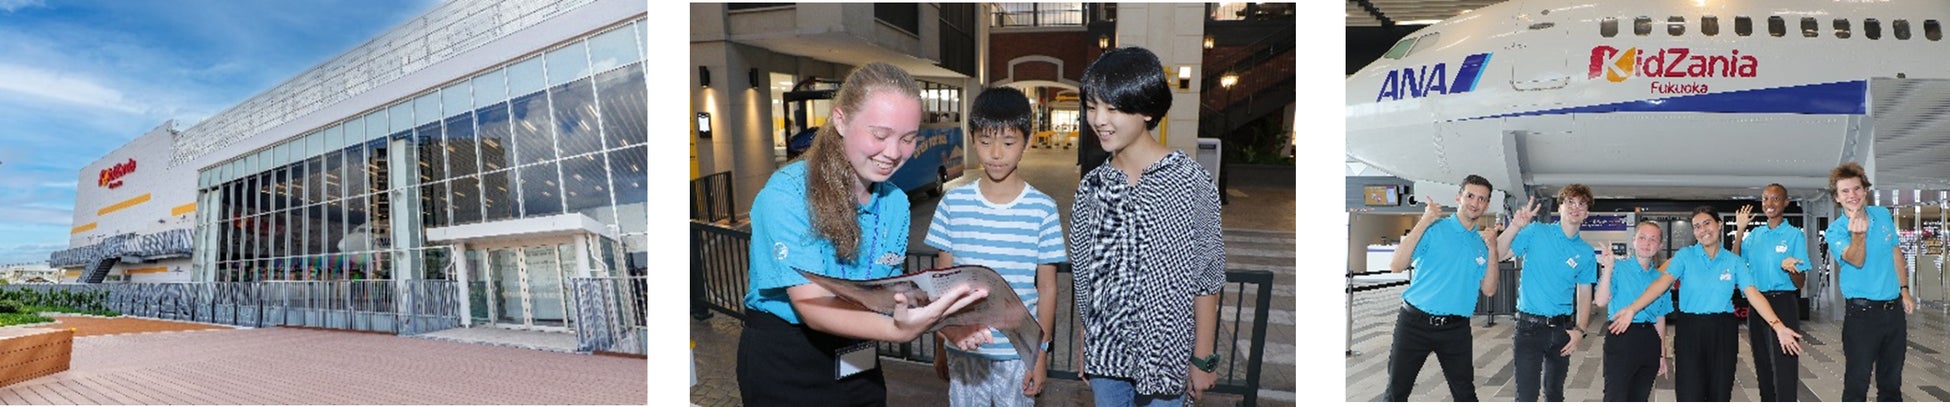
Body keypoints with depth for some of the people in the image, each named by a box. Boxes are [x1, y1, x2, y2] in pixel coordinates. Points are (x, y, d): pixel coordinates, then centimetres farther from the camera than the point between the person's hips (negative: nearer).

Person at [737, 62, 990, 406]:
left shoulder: (896, 202, -3)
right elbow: (812, 306, -28)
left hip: (859, 363, 5)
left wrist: (944, 320, -20)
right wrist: (898, 330, -44)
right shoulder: (786, 194, -22)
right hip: (783, 364, -5)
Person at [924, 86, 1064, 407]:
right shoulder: (953, 203, -3)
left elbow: (1047, 287, -1)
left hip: (1018, 352, -1)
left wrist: (1042, 351, -1)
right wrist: (942, 342, 7)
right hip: (963, 348, 1)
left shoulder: (1042, 209, -6)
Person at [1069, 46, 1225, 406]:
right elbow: (1086, 275, 8)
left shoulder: (1190, 182, -15)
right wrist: (1084, 345, 12)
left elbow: (1206, 280, -10)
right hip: (1105, 350, 4)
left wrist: (1204, 358, -7)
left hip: (1165, 350, -4)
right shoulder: (1092, 186, -1)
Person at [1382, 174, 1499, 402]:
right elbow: (1396, 266, -14)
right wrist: (1424, 222, -17)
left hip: (1456, 329, 3)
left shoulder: (1482, 243, 10)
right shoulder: (1433, 229, -3)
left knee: (1465, 393, 11)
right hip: (1415, 322, -3)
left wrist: (1492, 251, -5)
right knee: (1396, 392, 3)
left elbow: (1488, 290, 6)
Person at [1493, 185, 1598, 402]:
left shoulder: (1586, 252, 6)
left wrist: (1579, 330, -2)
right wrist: (1515, 226, -25)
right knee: (1526, 396, -9)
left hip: (1562, 327, 4)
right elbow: (1498, 255, -11)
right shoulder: (1536, 232, -3)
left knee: (1555, 391, 17)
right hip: (1530, 325, -4)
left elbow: (1584, 294, 9)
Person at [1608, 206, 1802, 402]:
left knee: (1719, 394, 8)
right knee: (1690, 395, -4)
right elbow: (1662, 283, -13)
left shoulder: (1734, 262, 4)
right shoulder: (1685, 256, -1)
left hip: (1722, 331, 2)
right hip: (1690, 329, -2)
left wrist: (1778, 326, -20)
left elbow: (1753, 294, -5)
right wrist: (1632, 309, -28)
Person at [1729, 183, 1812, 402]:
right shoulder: (1755, 234, 11)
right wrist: (1739, 230, -1)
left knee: (1785, 365, -8)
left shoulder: (1795, 235, -4)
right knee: (1762, 364, 14)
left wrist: (1789, 268, -30)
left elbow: (1800, 283, -7)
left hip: (1783, 303, -5)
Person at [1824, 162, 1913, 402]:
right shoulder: (1835, 231, -10)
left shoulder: (1883, 215, 5)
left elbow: (1896, 253, 16)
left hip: (1894, 308, 5)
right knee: (1857, 382, -3)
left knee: (1892, 381, 16)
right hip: (1862, 312, -5)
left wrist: (1904, 290, 13)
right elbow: (1856, 260, -26)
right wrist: (1858, 234, -44)